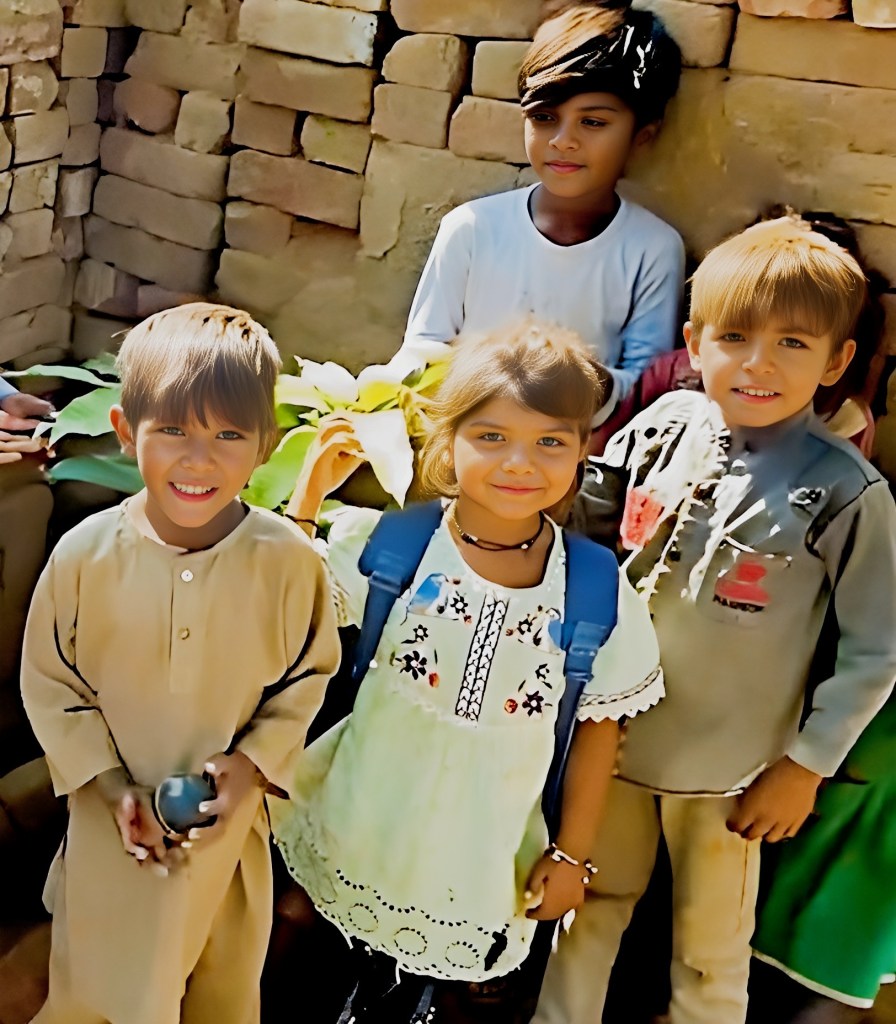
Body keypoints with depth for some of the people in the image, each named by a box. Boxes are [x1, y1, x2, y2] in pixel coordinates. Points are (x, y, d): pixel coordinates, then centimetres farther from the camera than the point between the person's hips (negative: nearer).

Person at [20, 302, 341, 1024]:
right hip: (110, 826, 0)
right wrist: (113, 787, -13)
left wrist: (252, 761, -16)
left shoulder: (291, 561, -17)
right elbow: (49, 684, -5)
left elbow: (309, 676, -3)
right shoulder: (84, 555, -16)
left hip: (230, 824, 0)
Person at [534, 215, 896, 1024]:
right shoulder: (664, 425, -8)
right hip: (612, 731, 4)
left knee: (710, 953, 18)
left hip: (729, 770, -3)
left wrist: (807, 763, -8)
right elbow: (587, 520, 9)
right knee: (590, 906, 23)